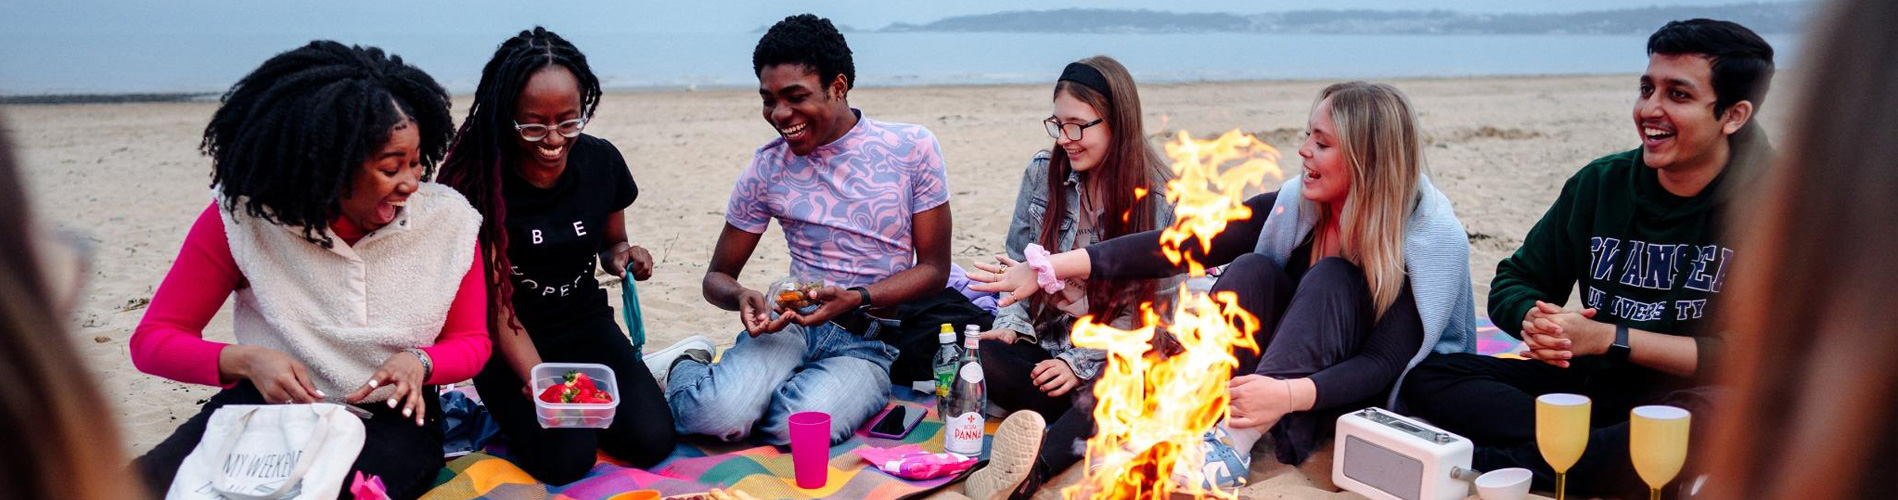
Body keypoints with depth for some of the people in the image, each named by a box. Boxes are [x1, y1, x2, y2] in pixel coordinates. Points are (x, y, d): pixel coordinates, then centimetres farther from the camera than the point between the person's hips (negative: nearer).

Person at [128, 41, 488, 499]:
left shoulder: (447, 220, -5)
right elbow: (153, 340, 0)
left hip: (393, 417, -1)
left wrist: (419, 362, -15)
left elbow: (471, 341, 8)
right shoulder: (239, 218, -8)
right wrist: (245, 359, -20)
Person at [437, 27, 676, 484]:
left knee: (651, 440, -16)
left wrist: (623, 257, -14)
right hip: (512, 341, -3)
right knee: (565, 459, -22)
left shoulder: (602, 161, -8)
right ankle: (514, 410, 13)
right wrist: (535, 377, -32)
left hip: (586, 324, 3)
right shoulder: (478, 182, -20)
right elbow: (496, 302, -18)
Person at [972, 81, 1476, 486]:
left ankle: (1234, 442, -39)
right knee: (1251, 271, -23)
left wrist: (1289, 393, -44)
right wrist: (1053, 267, -24)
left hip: (1365, 397, -3)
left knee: (1331, 279, -29)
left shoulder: (1433, 238, -21)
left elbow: (1384, 363, -26)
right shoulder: (1293, 207, -12)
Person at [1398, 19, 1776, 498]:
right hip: (1590, 383, 5)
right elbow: (1513, 282, 8)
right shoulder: (1601, 183, 3)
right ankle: (1606, 458, -25)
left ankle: (1498, 461, -29)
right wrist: (1535, 320, -17)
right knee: (1428, 374, -13)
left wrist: (1608, 338, -21)